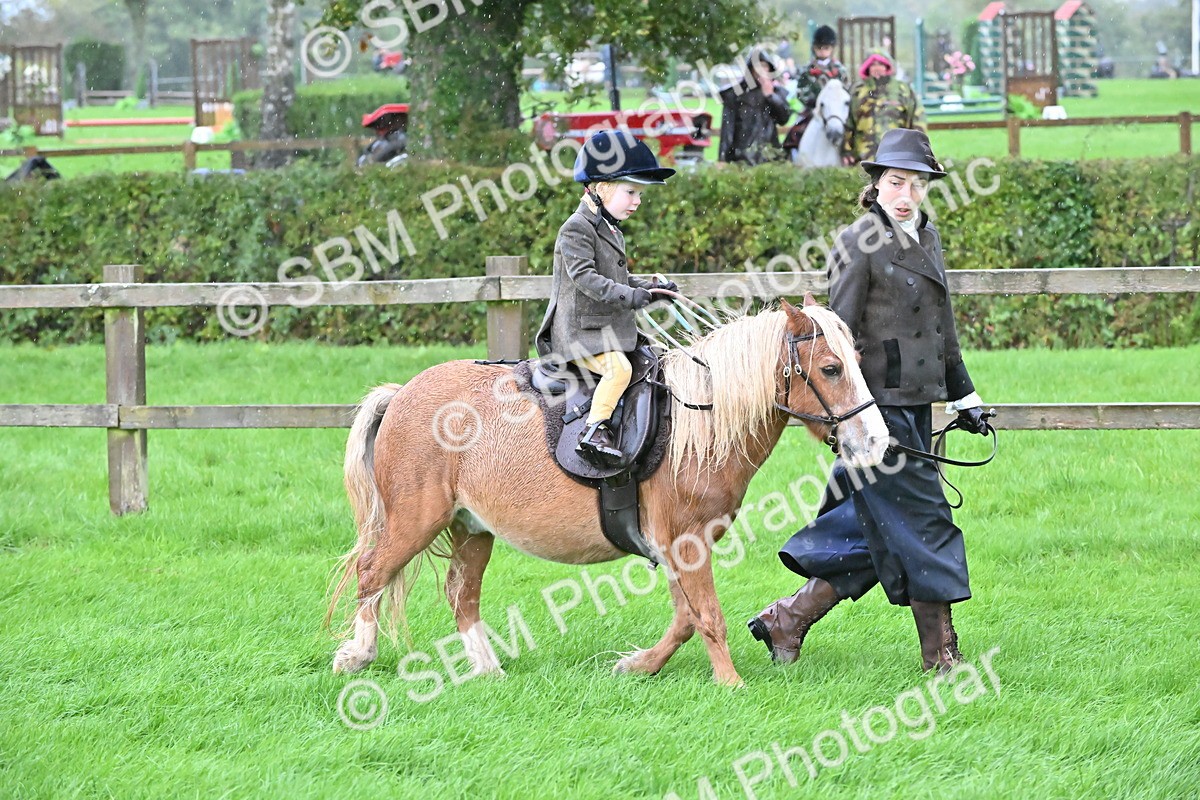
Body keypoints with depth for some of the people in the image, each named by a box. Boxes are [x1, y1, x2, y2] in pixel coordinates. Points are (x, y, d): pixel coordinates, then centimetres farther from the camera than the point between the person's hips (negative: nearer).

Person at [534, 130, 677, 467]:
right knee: (617, 367, -28)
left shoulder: (610, 231, 18)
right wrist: (630, 296, -27)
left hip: (607, 327, 10)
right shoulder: (577, 230, -13)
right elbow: (584, 278, -23)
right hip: (580, 329, -10)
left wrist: (651, 287, 9)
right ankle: (594, 431, -29)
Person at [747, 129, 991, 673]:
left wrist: (965, 398, 25)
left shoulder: (927, 239, 14)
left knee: (878, 535, 10)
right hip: (878, 406, -9)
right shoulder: (860, 245, -11)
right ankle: (939, 654, 3)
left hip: (916, 407, 9)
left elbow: (942, 330, 23)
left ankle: (788, 618, 18)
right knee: (920, 524, -4)